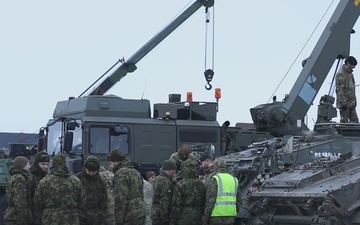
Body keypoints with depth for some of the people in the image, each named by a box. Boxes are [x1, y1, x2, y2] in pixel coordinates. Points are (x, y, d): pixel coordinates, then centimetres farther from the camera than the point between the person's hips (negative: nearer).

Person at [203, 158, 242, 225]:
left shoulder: (215, 180, -7)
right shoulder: (234, 180, 12)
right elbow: (238, 201, 13)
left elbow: (210, 201, -13)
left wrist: (205, 219, -8)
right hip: (230, 218, 6)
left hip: (217, 217, -6)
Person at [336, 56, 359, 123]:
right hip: (344, 104, -9)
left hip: (351, 104, 9)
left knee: (355, 121, 9)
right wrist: (343, 103, -23)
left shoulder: (350, 73, 15)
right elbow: (339, 90, -20)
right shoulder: (341, 74, -16)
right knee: (344, 122, -2)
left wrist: (354, 101, 21)